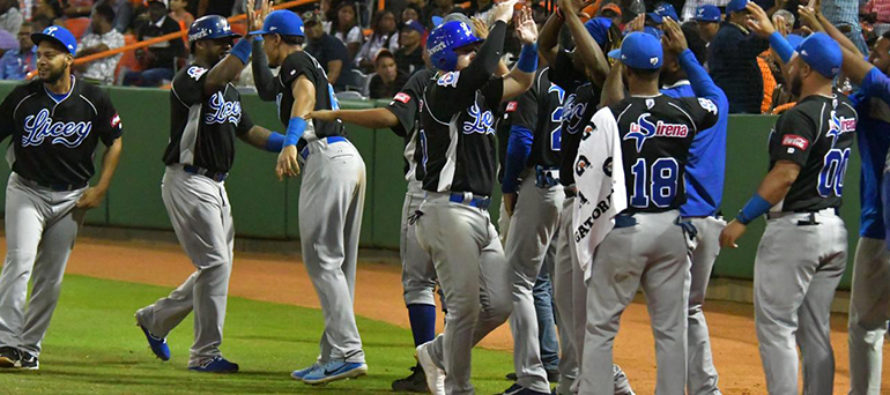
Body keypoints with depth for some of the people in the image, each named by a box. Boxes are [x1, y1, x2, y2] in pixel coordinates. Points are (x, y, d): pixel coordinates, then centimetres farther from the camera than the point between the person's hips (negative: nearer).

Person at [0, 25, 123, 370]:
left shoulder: (94, 101, -5)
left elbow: (114, 142, 7)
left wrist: (100, 189, 0)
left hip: (71, 198, 1)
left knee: (51, 277, 4)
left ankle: (29, 348, 13)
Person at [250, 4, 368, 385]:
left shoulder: (296, 61, 1)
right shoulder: (309, 66, 29)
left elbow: (306, 94, -20)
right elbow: (267, 90, 44)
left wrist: (290, 143, -35)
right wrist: (253, 41, 44)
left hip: (326, 157, -10)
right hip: (350, 159, 10)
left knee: (322, 260, -11)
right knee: (339, 265, 11)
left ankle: (348, 353, -18)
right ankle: (333, 356, 13)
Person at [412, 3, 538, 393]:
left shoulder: (480, 93, 16)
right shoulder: (440, 93, -10)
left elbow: (520, 81, 21)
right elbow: (482, 69, -24)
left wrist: (528, 45, 3)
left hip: (479, 214, 9)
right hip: (449, 211, -9)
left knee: (499, 305, 7)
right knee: (465, 305, -8)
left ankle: (438, 354, 25)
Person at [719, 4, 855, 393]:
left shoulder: (801, 115, -15)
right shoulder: (846, 111, 10)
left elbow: (785, 175, -23)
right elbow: (816, 69, 29)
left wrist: (742, 219, -19)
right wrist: (773, 35, 37)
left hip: (795, 228, -8)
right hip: (834, 230, 8)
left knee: (775, 327, -5)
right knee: (815, 333, 11)